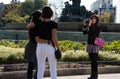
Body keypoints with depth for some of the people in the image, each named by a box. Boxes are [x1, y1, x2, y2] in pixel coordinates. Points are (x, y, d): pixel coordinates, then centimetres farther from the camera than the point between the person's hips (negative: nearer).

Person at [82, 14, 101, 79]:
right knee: (92, 61, 10)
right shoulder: (90, 27, 13)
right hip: (89, 45, 7)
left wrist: (90, 26, -19)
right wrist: (84, 25, 1)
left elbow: (93, 34, -20)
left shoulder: (98, 27, -6)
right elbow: (84, 32, 8)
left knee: (94, 61, -6)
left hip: (95, 45, -7)